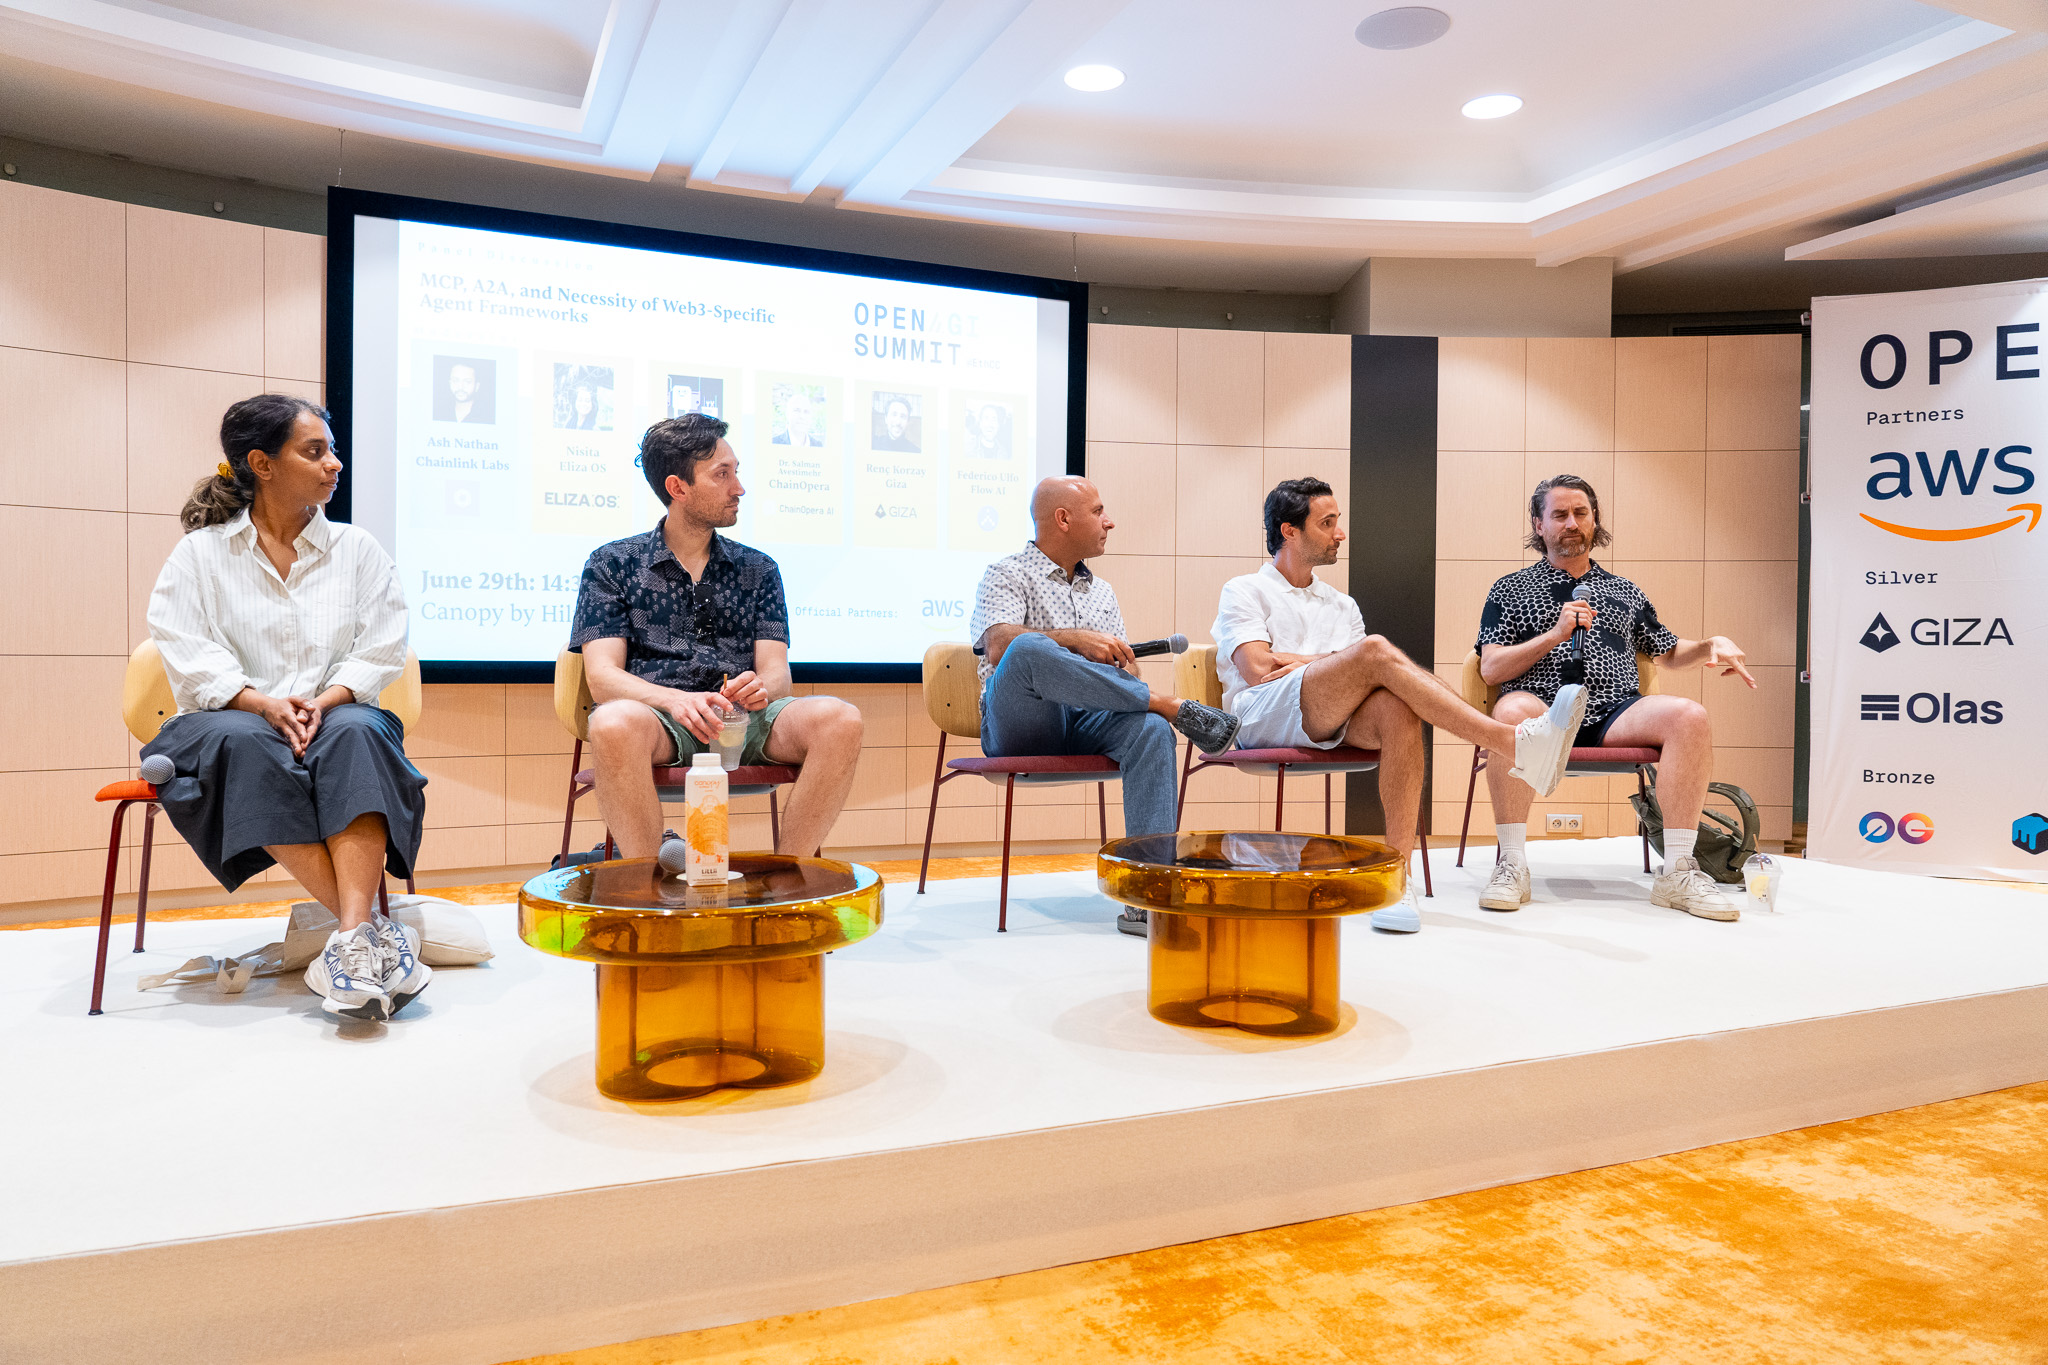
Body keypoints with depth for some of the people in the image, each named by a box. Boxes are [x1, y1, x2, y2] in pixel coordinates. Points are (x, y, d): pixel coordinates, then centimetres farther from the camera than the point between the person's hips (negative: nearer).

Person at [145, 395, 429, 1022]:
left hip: (337, 717, 1)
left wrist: (322, 701, -15)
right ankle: (373, 926, -41)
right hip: (237, 720, 0)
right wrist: (265, 703, -20)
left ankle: (353, 941, -47)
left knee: (356, 733, -34)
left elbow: (380, 652, 3)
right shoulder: (200, 553, 10)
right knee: (244, 744, -36)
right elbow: (189, 655, -3)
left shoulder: (358, 550, 13)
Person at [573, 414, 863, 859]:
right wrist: (677, 701, -22)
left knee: (840, 720, -27)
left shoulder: (758, 569, 20)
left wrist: (760, 688, -18)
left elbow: (776, 670, 9)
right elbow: (603, 675, -1)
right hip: (657, 714, -2)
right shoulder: (612, 564, 12)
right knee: (614, 723, -38)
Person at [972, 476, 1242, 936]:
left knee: (1150, 728, -29)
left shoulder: (1102, 592, 25)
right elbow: (998, 646, -13)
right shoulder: (1006, 574, 6)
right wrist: (1073, 639, -22)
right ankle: (1175, 706, -27)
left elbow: (1123, 663, 19)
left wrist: (1125, 665, -5)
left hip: (1087, 724, 5)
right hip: (1020, 728, -4)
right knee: (1028, 650, -37)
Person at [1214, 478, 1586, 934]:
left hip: (1334, 725, 5)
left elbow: (1365, 680, 13)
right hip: (1261, 718, -4)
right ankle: (1515, 742, -37)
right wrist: (1337, 661, 3)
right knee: (1376, 652, -29)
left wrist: (1301, 662, -4)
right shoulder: (1244, 591, 15)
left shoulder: (1342, 605, 30)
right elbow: (1258, 670, -4)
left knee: (1397, 706, -33)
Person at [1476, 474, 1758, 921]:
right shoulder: (1510, 590, 17)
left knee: (1689, 716, -27)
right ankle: (1511, 867, -32)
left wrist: (1713, 645, 13)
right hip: (1543, 709, -3)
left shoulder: (1624, 592, 27)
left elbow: (1669, 653, 34)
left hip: (1614, 714, 3)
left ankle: (1677, 873, -25)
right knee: (1512, 710, -39)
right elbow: (1490, 669, 5)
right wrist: (1556, 634, -4)